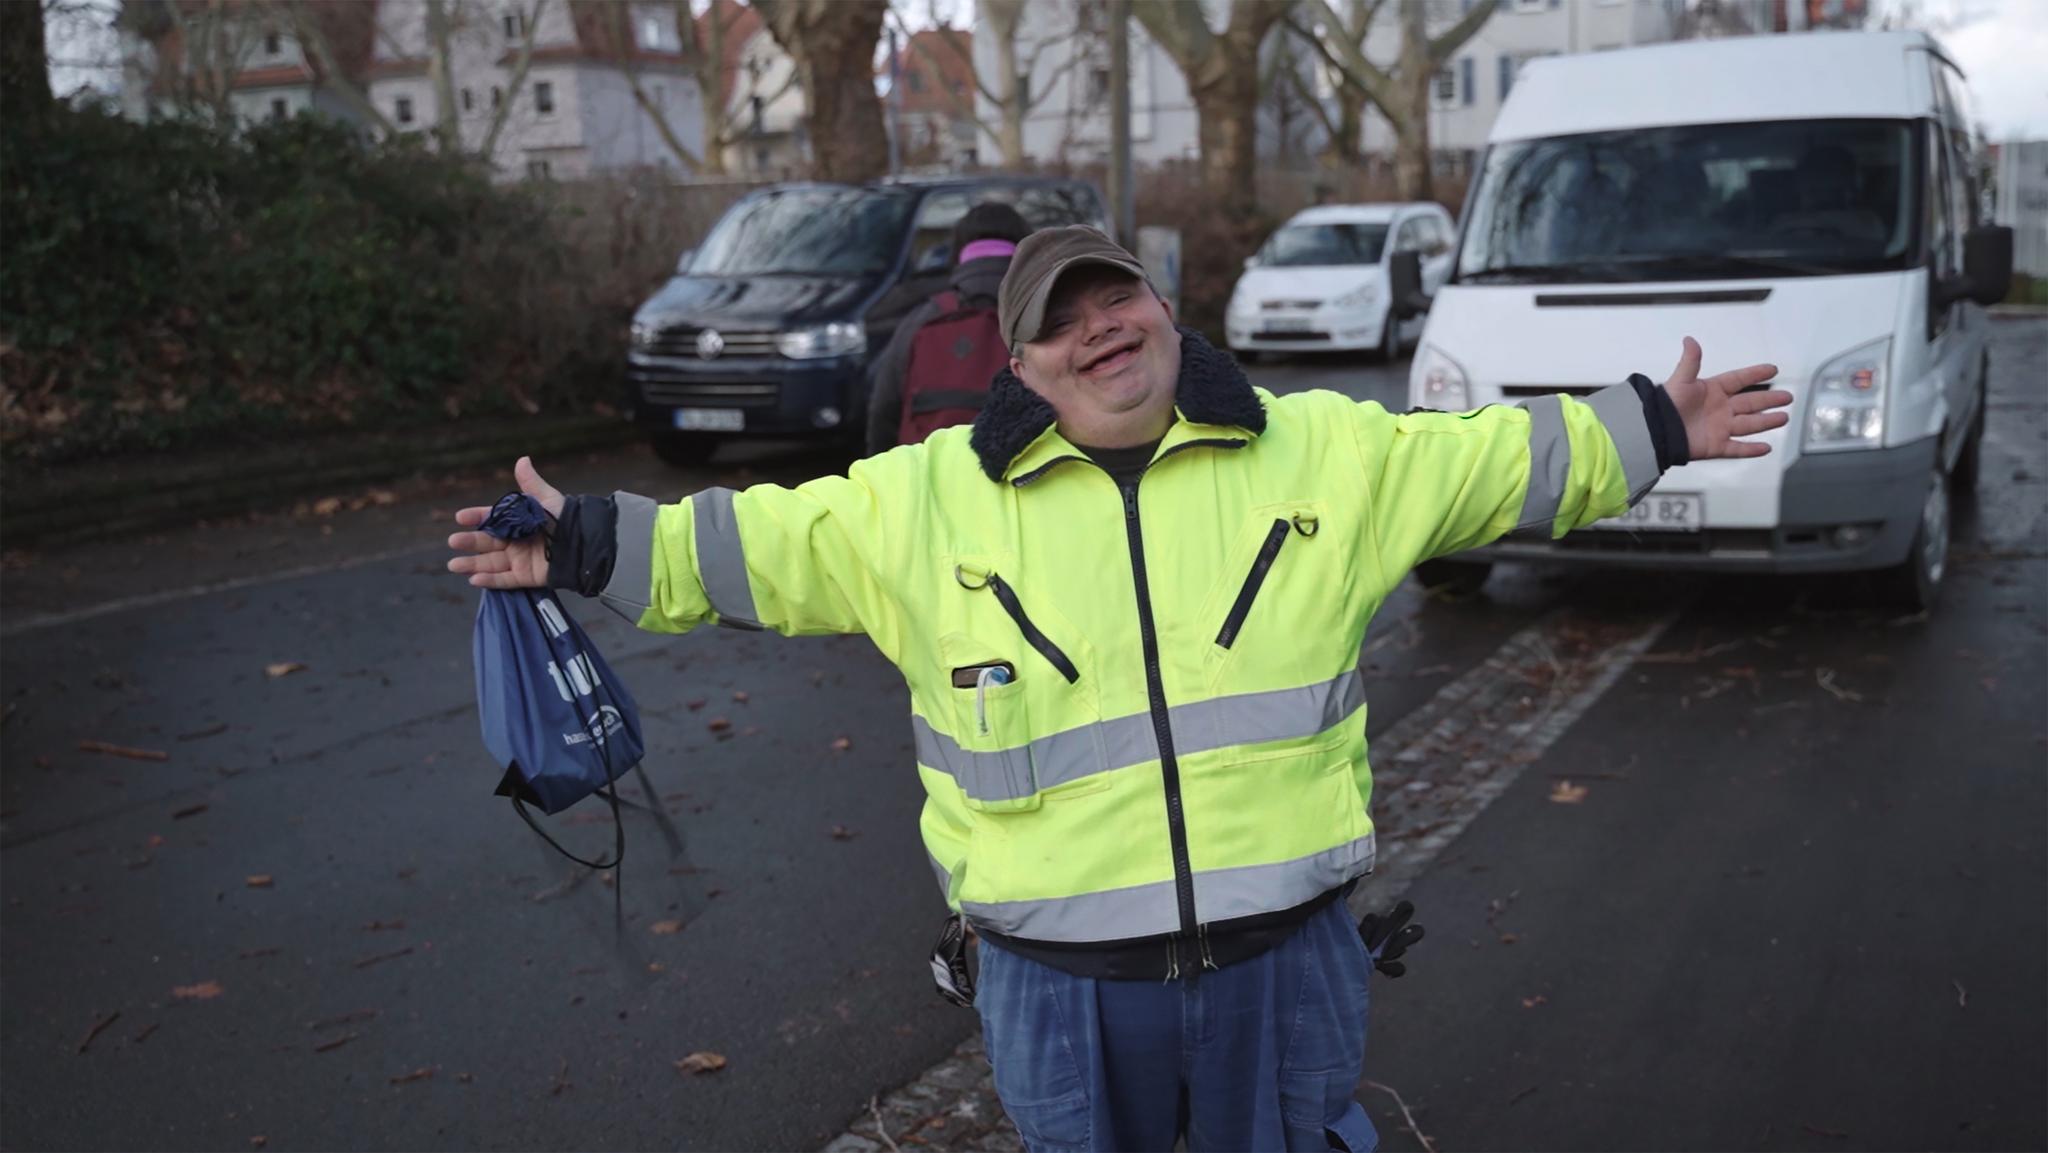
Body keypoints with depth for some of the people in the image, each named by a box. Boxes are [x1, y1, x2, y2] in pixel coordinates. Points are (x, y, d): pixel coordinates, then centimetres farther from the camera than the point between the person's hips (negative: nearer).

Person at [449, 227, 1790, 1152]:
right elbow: (756, 544, 1)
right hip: (1062, 982, 0)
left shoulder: (1321, 451, 0)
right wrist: (590, 546, -4)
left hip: (1284, 953, 0)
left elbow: (1488, 458, 9)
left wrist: (1650, 431, 11)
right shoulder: (931, 498, -2)